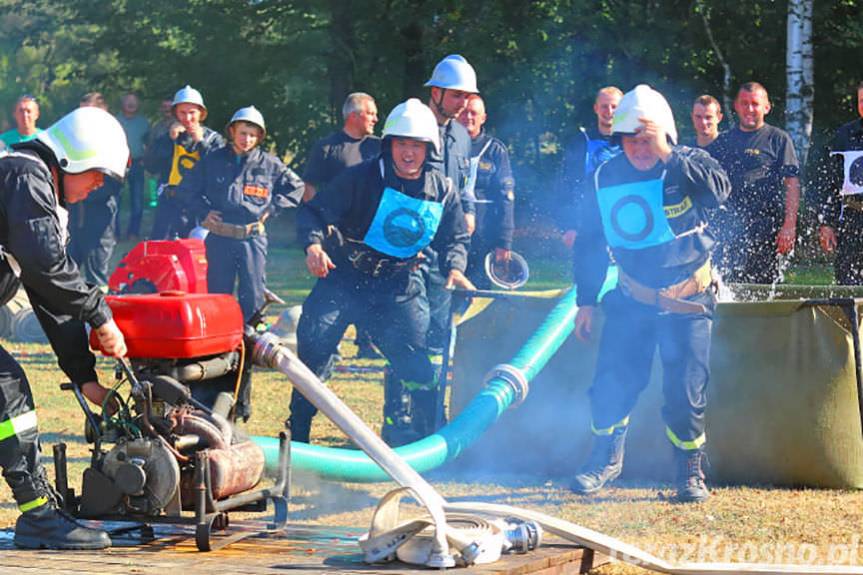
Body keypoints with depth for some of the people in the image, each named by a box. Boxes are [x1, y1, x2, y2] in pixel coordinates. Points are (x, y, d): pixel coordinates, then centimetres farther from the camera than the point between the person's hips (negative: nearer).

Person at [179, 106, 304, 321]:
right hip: (219, 238, 1)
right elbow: (186, 190, 15)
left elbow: (295, 186, 16)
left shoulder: (270, 164, 5)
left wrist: (271, 208, 6)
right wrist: (203, 212, 3)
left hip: (253, 238, 0)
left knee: (253, 297, -3)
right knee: (218, 294, 4)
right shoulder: (212, 161, 6)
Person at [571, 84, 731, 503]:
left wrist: (668, 157, -37)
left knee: (686, 390, -4)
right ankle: (606, 459, 23)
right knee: (612, 382, 1)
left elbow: (719, 190, -34)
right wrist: (586, 300, 6)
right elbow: (589, 244, 8)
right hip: (632, 299, 3)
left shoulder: (690, 164, -11)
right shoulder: (605, 179, -2)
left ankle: (690, 471, 12)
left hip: (687, 301, -3)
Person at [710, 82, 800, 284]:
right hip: (728, 227, 3)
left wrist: (789, 226, -12)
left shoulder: (778, 139, 4)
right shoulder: (723, 141, 16)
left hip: (765, 229, -3)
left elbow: (792, 183, -2)